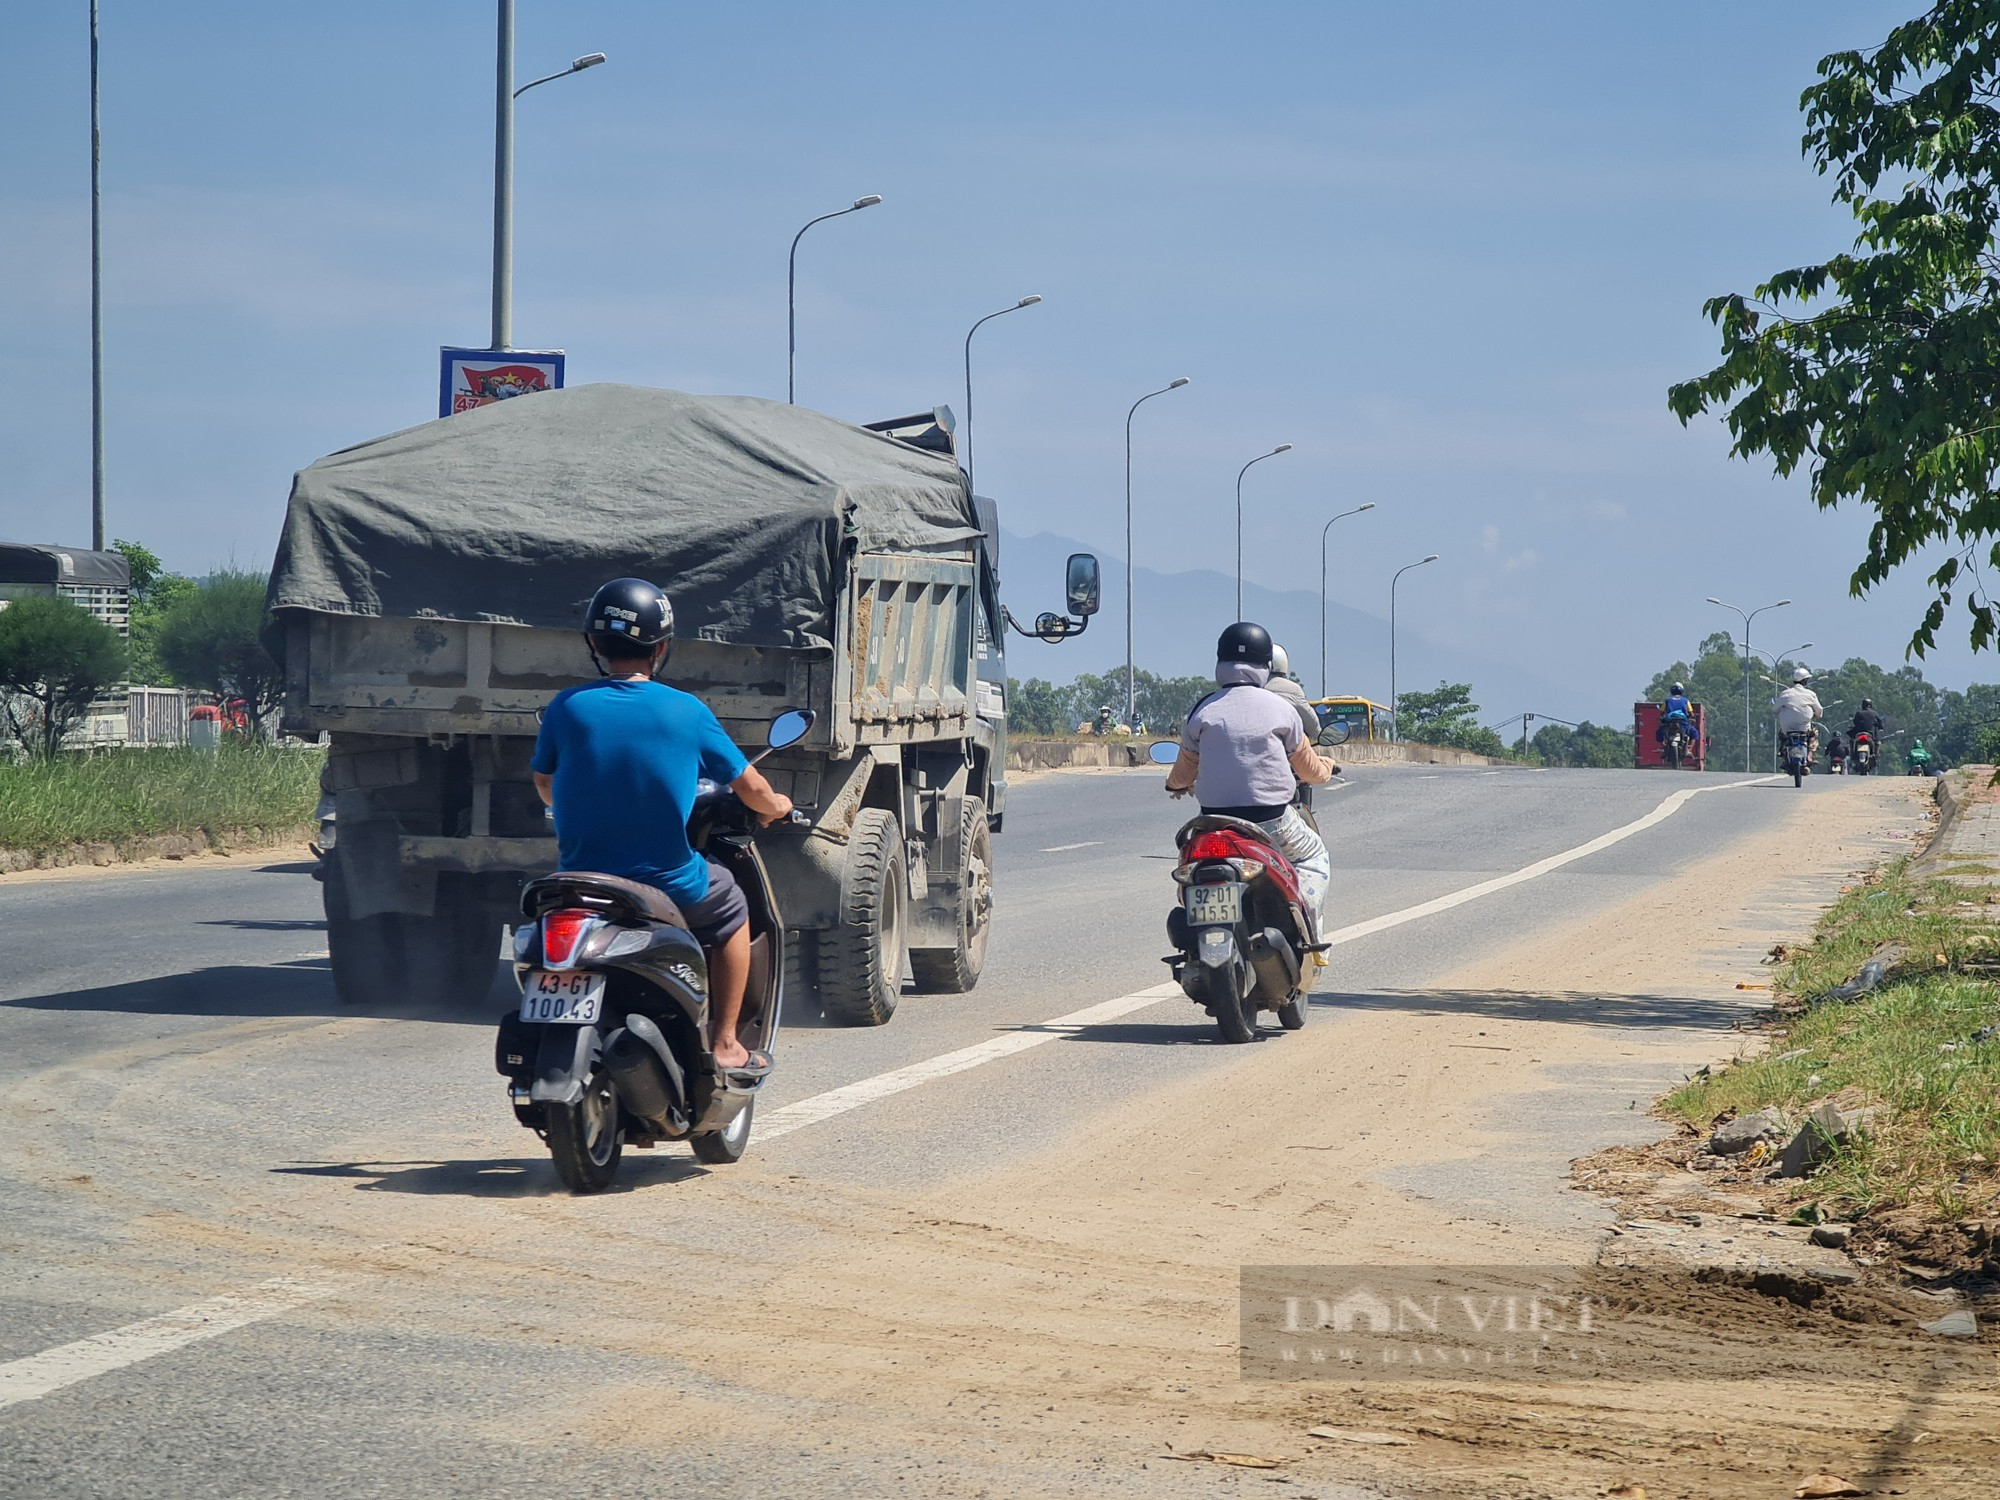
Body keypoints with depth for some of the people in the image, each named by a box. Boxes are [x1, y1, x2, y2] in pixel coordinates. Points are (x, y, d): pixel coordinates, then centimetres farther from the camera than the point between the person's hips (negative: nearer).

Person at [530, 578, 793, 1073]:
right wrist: (775, 806, 27)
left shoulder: (566, 708, -5)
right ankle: (724, 1045, 25)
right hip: (669, 885, -2)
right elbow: (749, 785, 3)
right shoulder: (686, 712, -8)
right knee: (730, 906, 28)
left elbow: (545, 786, 11)